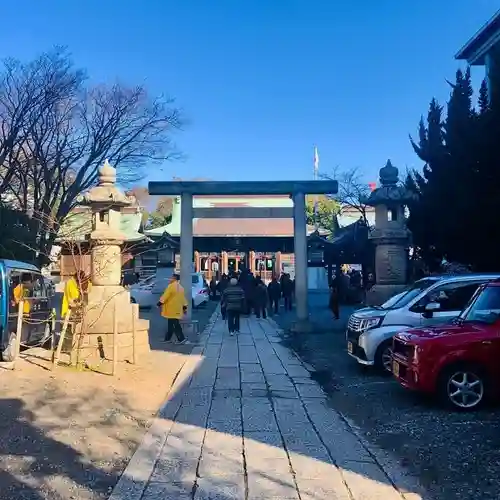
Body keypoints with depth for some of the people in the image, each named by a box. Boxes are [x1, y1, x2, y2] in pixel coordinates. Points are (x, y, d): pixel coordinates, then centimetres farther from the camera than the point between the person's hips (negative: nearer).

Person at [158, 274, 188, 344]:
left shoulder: (171, 286, -13)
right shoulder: (181, 287, 14)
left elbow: (165, 296, -16)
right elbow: (183, 298, 17)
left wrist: (160, 303, -11)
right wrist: (184, 307, 21)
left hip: (172, 309, -8)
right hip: (177, 309, 9)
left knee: (175, 325, -8)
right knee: (171, 324, 14)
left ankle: (182, 339, -13)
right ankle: (167, 338, 19)